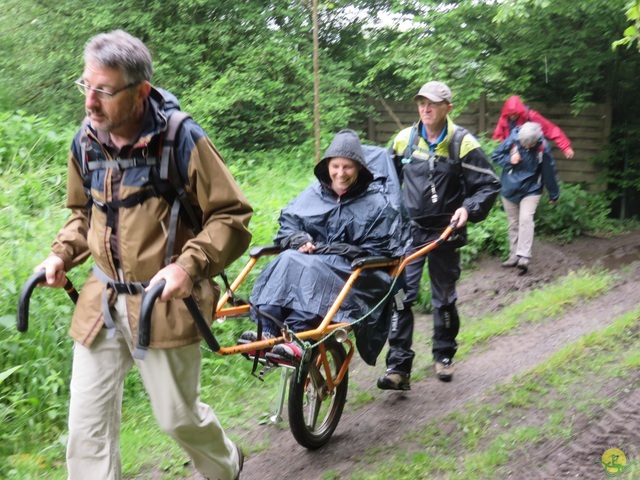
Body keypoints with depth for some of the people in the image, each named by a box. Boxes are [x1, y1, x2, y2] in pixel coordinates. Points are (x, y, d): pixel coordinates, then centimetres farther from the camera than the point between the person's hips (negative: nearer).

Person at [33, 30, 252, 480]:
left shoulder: (181, 138, -15)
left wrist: (189, 264, -25)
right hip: (102, 301, 5)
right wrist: (62, 254, 1)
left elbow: (232, 217, -11)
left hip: (164, 303, -4)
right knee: (88, 427, 4)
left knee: (178, 416, 11)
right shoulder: (86, 142, 2)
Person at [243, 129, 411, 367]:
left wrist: (322, 249, -12)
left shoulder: (377, 204, 0)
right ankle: (267, 331, -39)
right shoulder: (314, 194, 12)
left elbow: (378, 251, -6)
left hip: (353, 273, -4)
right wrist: (300, 241, -11)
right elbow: (287, 221, 14)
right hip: (313, 260, 4)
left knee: (312, 269, -35)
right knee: (287, 259, -29)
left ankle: (298, 340, -47)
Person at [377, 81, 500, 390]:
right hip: (409, 229, 1)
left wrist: (468, 208, -20)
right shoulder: (404, 139, 3)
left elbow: (489, 185, -5)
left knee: (444, 298, 13)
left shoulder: (463, 143, -6)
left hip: (444, 232, -1)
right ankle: (398, 366, -8)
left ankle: (444, 355, 34)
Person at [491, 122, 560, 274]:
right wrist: (509, 160, -22)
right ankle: (514, 256, 23)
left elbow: (549, 172, -5)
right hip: (510, 189, 3)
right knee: (513, 223, 10)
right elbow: (495, 155, -1)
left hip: (531, 190, -2)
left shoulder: (543, 147, -16)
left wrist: (554, 195, 4)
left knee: (526, 219, -21)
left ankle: (524, 257, -23)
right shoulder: (512, 140, -15)